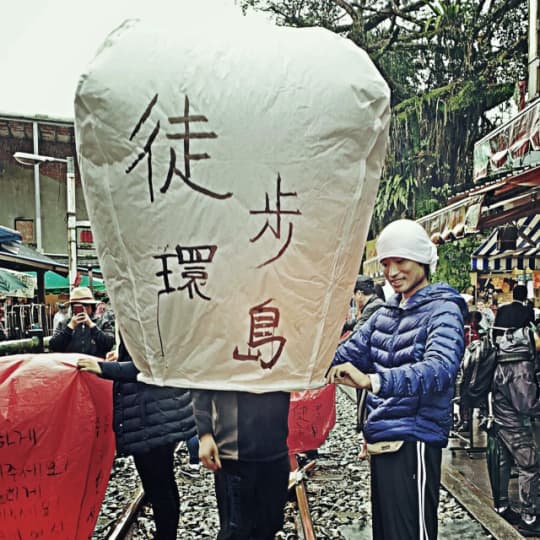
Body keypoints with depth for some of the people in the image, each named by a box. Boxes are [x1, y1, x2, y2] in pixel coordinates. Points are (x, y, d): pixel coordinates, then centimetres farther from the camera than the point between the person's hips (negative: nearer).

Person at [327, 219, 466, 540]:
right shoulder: (384, 315, 15)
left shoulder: (443, 311, -9)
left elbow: (440, 368, -27)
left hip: (413, 439, -7)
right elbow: (346, 355, 13)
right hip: (380, 439, 8)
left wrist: (371, 380, -40)